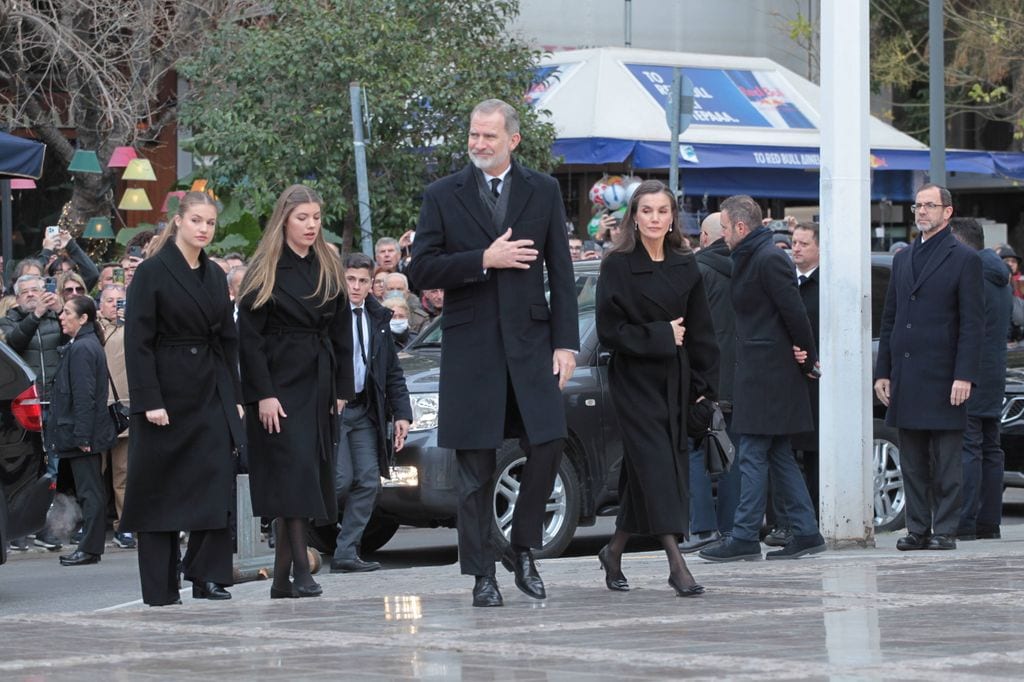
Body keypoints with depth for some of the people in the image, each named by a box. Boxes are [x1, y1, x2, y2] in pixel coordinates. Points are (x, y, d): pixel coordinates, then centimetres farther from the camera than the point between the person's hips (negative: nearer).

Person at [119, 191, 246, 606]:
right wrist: (149, 400, -17)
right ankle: (160, 588, 6)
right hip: (168, 393, -5)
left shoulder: (215, 276, 13)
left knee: (216, 483, -7)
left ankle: (207, 575, -2)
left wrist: (234, 396, 9)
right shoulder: (152, 273, -6)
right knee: (160, 490, 1)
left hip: (211, 393, 5)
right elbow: (137, 341, -11)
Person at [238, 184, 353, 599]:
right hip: (280, 384, -5)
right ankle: (300, 569, -16)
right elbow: (250, 336, -7)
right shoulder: (264, 272, -2)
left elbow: (341, 332, 15)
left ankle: (282, 579, 5)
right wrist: (263, 394, -14)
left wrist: (342, 390, 7)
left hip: (319, 386, 5)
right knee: (293, 471, -14)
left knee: (307, 478, 2)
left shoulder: (329, 271, 13)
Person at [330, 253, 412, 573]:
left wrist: (401, 412, 8)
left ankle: (346, 553, 5)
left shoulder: (377, 318, 12)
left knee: (369, 481, 1)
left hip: (364, 411, 6)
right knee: (341, 480, -12)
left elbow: (393, 371, 16)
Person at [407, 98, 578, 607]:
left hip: (531, 341, 1)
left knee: (548, 444, -9)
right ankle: (481, 574, 7)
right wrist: (484, 260, -13)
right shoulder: (443, 196, 4)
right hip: (470, 347, -1)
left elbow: (560, 273, 7)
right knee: (475, 466, 1)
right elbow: (420, 270, -3)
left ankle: (522, 548, 11)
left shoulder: (543, 192, 8)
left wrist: (566, 342, -1)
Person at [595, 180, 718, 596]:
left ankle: (614, 551, 27)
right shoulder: (618, 266, -5)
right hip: (634, 379, -5)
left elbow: (701, 331, 10)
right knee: (655, 463, -14)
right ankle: (677, 564, -21)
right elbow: (609, 330, -9)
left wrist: (703, 384, 4)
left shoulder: (685, 267, 8)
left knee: (642, 469, 9)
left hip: (673, 382, 5)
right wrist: (660, 336, -13)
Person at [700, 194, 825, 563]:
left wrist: (808, 359, -6)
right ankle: (805, 533, 12)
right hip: (759, 372, 10)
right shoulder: (748, 258, 15)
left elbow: (794, 312, -15)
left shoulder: (769, 259, -15)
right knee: (779, 457, 10)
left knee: (753, 456, -7)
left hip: (766, 375, -10)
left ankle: (744, 538, -5)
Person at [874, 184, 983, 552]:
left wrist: (964, 376, -15)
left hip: (942, 378, -6)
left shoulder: (964, 259, -2)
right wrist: (883, 372, 11)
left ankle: (945, 531, 0)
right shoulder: (903, 258, 16)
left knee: (946, 461, -2)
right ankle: (918, 529, 12)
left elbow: (972, 324, -7)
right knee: (912, 462, 7)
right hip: (905, 377, 6)